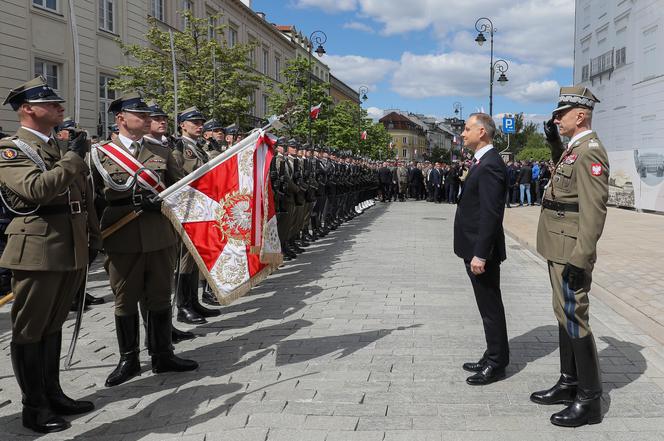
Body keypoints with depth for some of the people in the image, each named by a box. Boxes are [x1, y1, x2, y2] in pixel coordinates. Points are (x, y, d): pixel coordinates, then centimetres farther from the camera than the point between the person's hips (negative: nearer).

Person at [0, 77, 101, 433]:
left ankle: (53, 395, 27)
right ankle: (34, 407, 13)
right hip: (37, 252, -7)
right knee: (29, 330, 3)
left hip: (71, 250, 8)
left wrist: (92, 236, 18)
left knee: (53, 326, 17)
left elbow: (84, 195, 22)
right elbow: (36, 188, -26)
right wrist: (73, 157, -17)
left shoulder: (62, 149, 17)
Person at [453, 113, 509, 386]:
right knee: (488, 308, 17)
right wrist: (475, 251, 17)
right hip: (475, 249, 10)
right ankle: (494, 358, 29)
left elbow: (491, 214, -23)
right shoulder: (481, 162, 13)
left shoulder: (490, 165, -18)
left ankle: (496, 364, 14)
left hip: (482, 251, -10)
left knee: (491, 309, 2)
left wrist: (480, 254, -23)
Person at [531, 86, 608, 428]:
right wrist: (554, 143, 22)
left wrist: (579, 260, -25)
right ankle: (569, 384, 28)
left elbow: (593, 211, -23)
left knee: (574, 319, -4)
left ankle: (589, 400, 7)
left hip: (570, 252, -10)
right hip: (558, 249, 10)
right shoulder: (574, 149, 13)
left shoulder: (590, 151, -17)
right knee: (564, 316, 16)